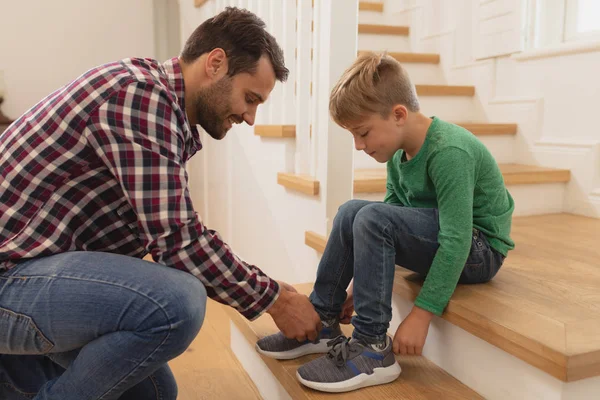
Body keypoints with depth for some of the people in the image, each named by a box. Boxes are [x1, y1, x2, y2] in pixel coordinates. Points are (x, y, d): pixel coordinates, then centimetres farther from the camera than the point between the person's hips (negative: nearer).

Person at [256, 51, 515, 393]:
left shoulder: (449, 152, -26)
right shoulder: (399, 151, -1)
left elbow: (457, 241, -29)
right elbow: (392, 214, 4)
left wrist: (422, 314, -28)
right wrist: (360, 283, 1)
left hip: (478, 249, -8)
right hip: (438, 240, 8)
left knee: (372, 219, -27)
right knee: (352, 212, 0)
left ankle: (373, 348, -19)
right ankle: (322, 323, 5)